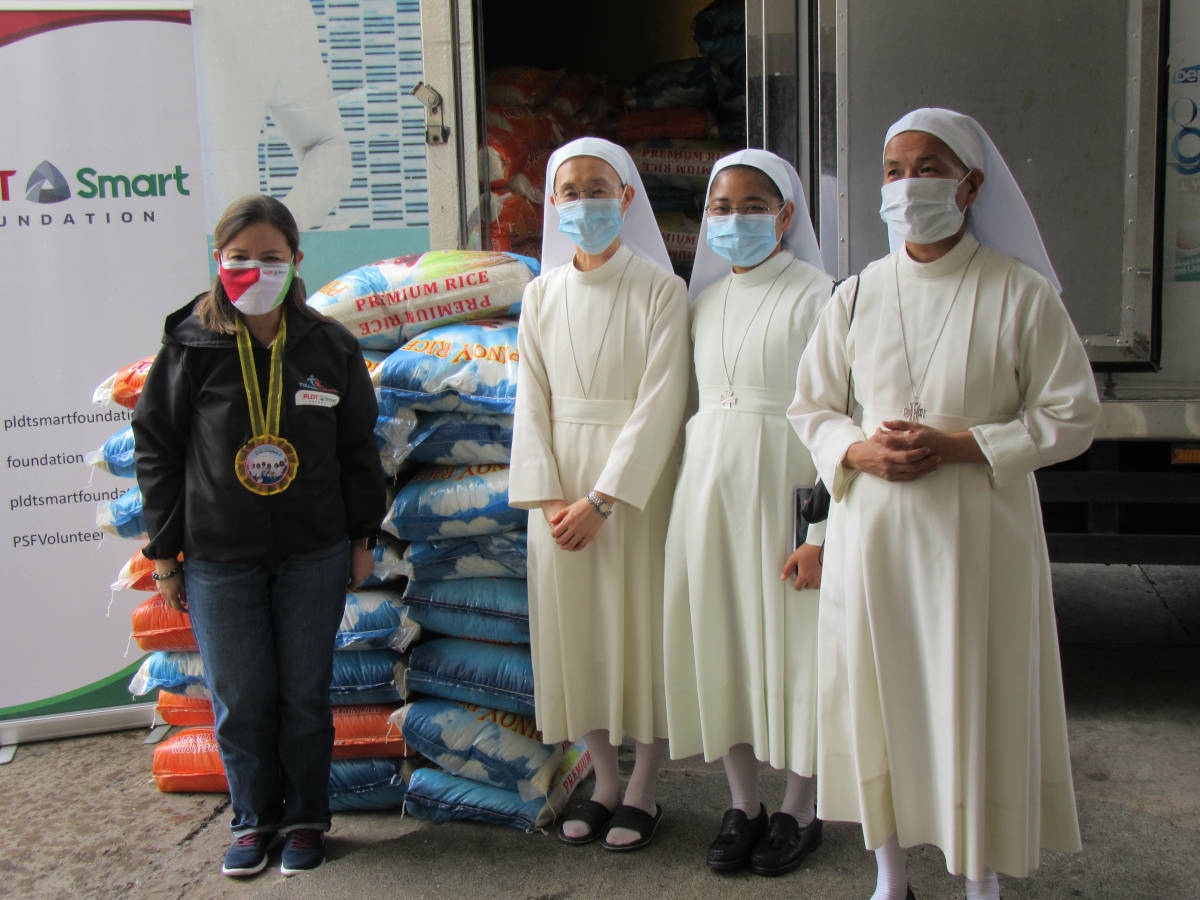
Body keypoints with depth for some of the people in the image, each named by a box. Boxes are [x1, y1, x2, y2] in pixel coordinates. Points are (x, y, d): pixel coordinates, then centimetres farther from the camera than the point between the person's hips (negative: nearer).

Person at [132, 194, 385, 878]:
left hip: (314, 555, 1)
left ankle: (306, 817, 27)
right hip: (218, 559, 0)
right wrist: (164, 553, 2)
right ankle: (255, 817, 29)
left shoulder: (330, 347, 0)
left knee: (306, 693, 9)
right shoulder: (190, 347, -4)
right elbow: (157, 449, 1)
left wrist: (362, 538, 9)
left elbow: (358, 448, 8)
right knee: (240, 698, 8)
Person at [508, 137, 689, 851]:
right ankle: (605, 784, 24)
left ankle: (644, 790, 17)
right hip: (561, 483, 4)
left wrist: (602, 499, -17)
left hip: (638, 479, -4)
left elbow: (660, 402, -12)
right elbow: (533, 401, 5)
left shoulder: (660, 290, -5)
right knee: (576, 628, 8)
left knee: (643, 624, 2)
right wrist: (549, 495, -8)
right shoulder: (542, 295, 8)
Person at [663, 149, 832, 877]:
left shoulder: (813, 296, -6)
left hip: (780, 485, -5)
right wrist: (686, 499, 11)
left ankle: (800, 811, 21)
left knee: (792, 643, 3)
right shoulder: (705, 300, 13)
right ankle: (744, 807, 24)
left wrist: (822, 531, -17)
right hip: (709, 483, 6)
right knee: (721, 643, 9)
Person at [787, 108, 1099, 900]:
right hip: (873, 529, 3)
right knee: (876, 695, 9)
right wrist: (858, 451, -10)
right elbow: (810, 406, 12)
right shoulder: (857, 296, 5)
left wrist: (957, 445, -16)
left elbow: (1072, 416, -4)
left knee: (979, 702, 3)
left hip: (979, 531, -3)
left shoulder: (1022, 293, -4)